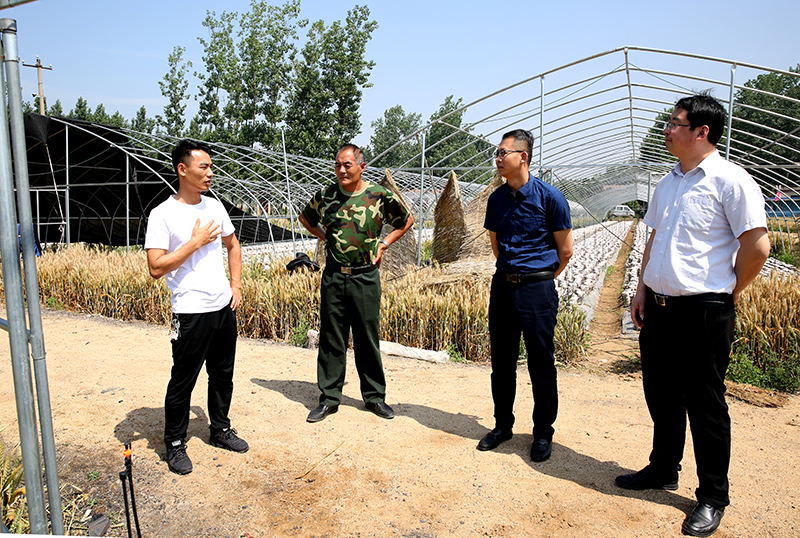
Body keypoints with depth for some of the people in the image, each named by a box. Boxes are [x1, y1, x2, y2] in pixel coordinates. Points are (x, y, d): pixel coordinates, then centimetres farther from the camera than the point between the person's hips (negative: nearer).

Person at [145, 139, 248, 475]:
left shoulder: (214, 206, 8)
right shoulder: (163, 214, -11)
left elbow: (233, 245, 21)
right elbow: (156, 268, -17)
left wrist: (236, 285, 11)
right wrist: (195, 241, -18)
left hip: (224, 307, 6)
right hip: (191, 313, -6)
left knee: (223, 375, 17)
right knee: (183, 382, 5)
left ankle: (221, 430, 35)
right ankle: (175, 444, 23)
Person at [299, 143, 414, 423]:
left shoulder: (380, 195, -4)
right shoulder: (326, 196, 3)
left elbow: (406, 220, 10)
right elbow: (305, 218, 22)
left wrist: (383, 244, 2)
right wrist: (325, 237, 8)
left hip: (366, 277, -1)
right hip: (333, 276, 2)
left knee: (368, 339, 7)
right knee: (331, 339, 7)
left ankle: (374, 396, 22)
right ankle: (329, 398, 19)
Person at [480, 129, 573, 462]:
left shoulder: (549, 197, -9)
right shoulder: (497, 199, 7)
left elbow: (565, 250, -2)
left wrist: (539, 280, 7)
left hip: (537, 288, -5)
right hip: (502, 285, 5)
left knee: (541, 364, 4)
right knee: (501, 361, 12)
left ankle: (543, 433, 20)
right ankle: (503, 424, 28)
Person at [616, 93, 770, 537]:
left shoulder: (730, 181, -10)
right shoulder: (668, 183, 13)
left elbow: (758, 247, -13)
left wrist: (727, 293, -4)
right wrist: (642, 290, 14)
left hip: (704, 312, -7)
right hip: (659, 307, 7)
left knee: (705, 405, 4)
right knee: (661, 395, 17)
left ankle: (712, 498, 20)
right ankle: (663, 471, 36)